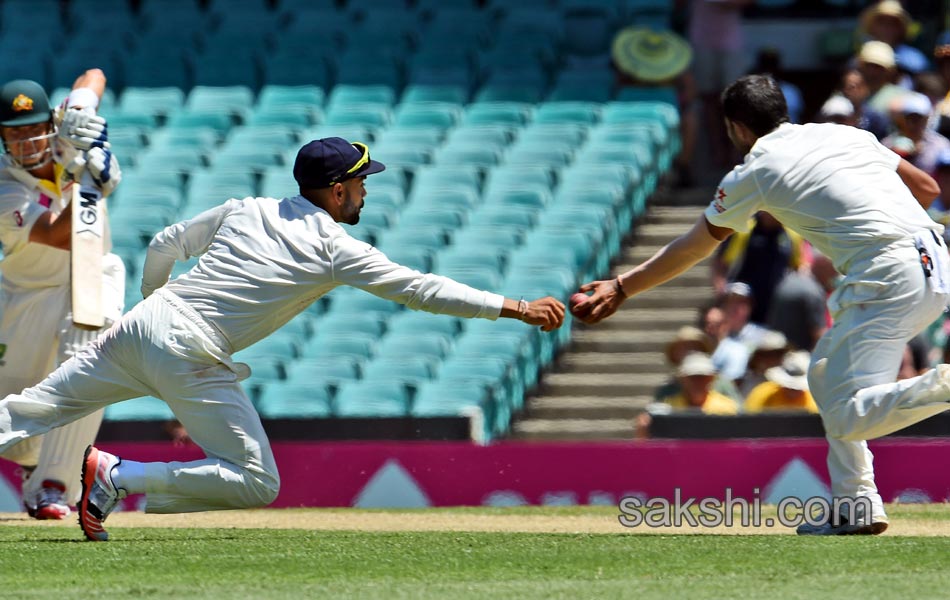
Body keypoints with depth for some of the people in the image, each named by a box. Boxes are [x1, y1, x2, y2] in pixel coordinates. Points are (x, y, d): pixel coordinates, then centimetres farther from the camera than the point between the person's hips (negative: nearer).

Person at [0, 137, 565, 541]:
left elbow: (165, 245, 21)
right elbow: (419, 289, -6)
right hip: (191, 355, -7)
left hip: (145, 321, 7)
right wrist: (515, 308, -3)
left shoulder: (245, 211, 13)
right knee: (256, 482, -1)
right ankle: (119, 476, -9)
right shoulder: (334, 248, -4)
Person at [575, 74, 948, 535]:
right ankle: (855, 505, 19)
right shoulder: (843, 133, 21)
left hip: (889, 279, -8)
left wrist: (621, 289, 26)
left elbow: (690, 250, 16)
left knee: (848, 420, -11)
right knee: (827, 376, 22)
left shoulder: (755, 172, 5)